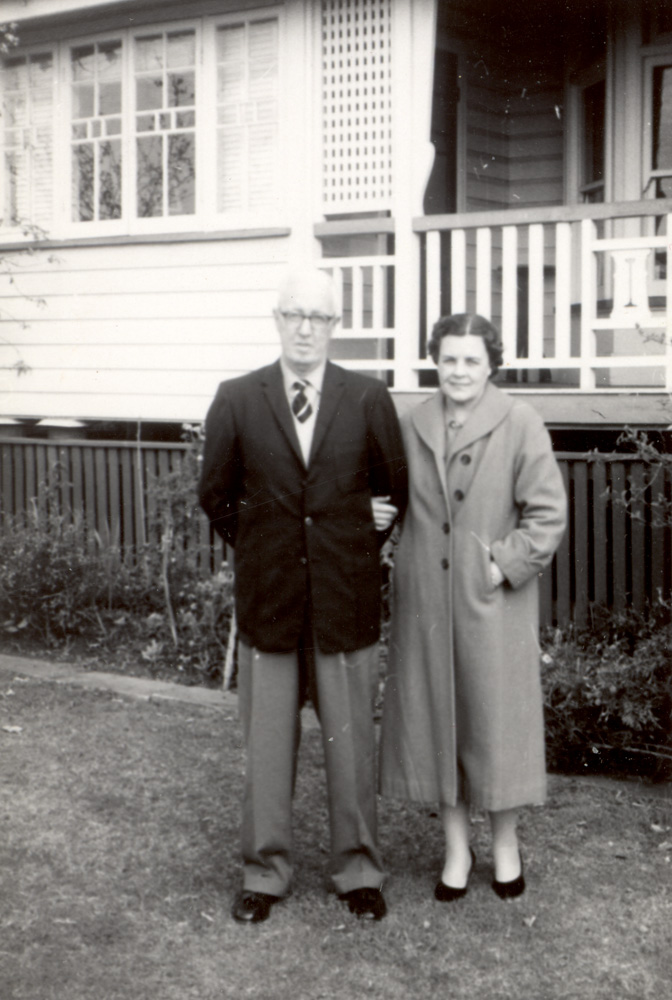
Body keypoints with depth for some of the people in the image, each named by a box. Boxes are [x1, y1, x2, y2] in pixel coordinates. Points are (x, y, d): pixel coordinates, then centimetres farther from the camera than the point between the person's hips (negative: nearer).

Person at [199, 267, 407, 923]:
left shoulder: (369, 399, 0)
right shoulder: (237, 400, 1)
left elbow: (398, 490, 9)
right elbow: (216, 495, 10)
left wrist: (359, 543, 7)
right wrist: (259, 549, 8)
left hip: (346, 599, 0)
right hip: (268, 598, 1)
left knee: (351, 739, 8)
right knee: (266, 742, 9)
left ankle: (358, 870, 24)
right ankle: (264, 873, 24)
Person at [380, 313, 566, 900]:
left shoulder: (520, 424, -6)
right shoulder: (413, 426, 6)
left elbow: (548, 512, -7)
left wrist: (507, 564, -13)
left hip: (494, 603, -3)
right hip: (426, 601, 4)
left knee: (497, 715, 6)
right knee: (433, 716, 9)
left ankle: (506, 845, 27)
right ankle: (456, 848, 25)